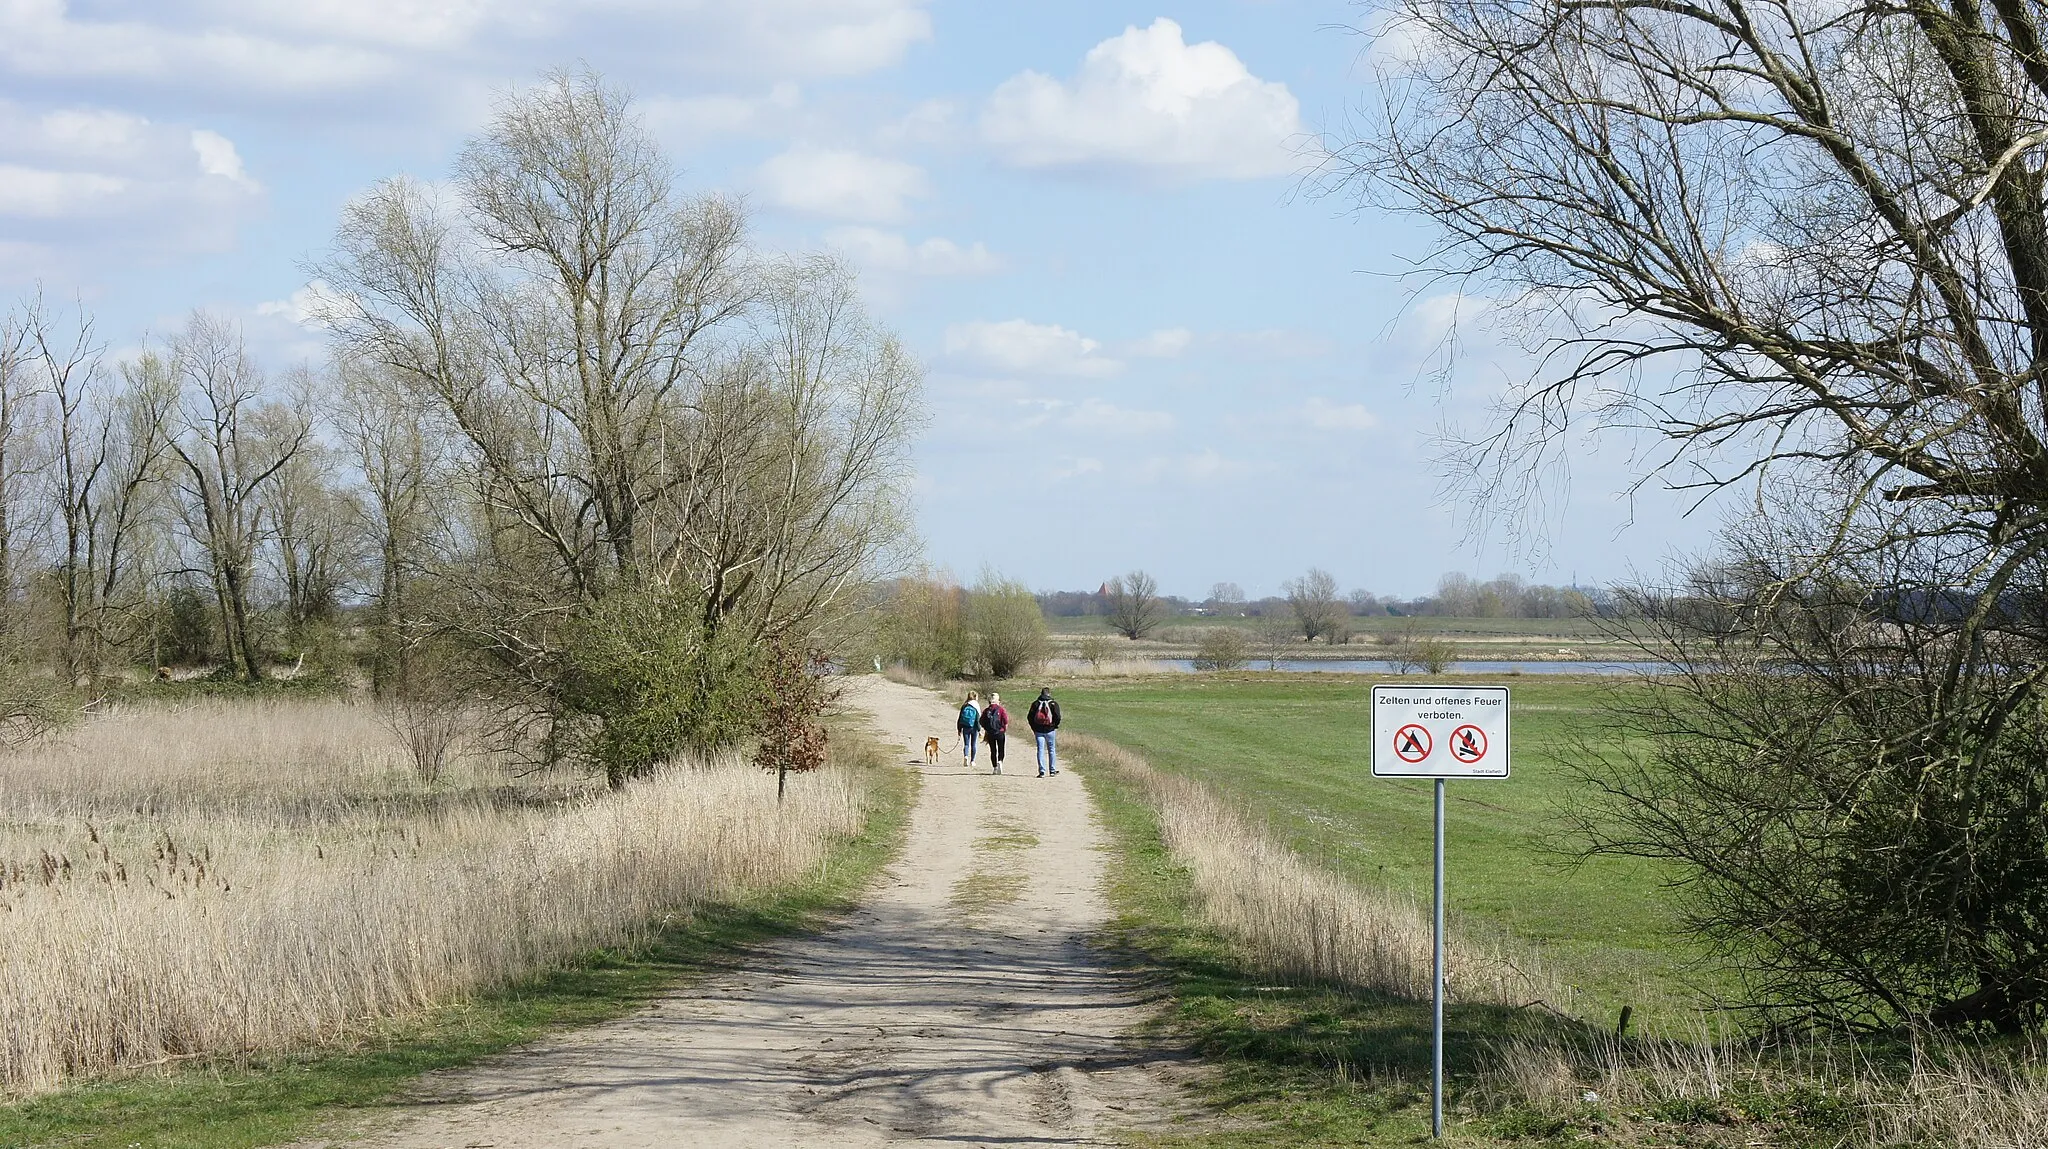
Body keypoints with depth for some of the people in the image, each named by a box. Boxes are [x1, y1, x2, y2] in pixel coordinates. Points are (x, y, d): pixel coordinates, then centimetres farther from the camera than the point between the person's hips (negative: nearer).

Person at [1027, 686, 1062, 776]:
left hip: (1038, 731, 1)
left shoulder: (1035, 704, 3)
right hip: (1050, 730, -1)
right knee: (1051, 750, 12)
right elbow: (1057, 717, -12)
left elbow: (1029, 717, 1)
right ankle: (1052, 770, 18)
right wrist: (1055, 726, 5)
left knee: (1040, 750, 1)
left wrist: (1034, 728, 10)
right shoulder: (1053, 704, -4)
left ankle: (1042, 771, -6)